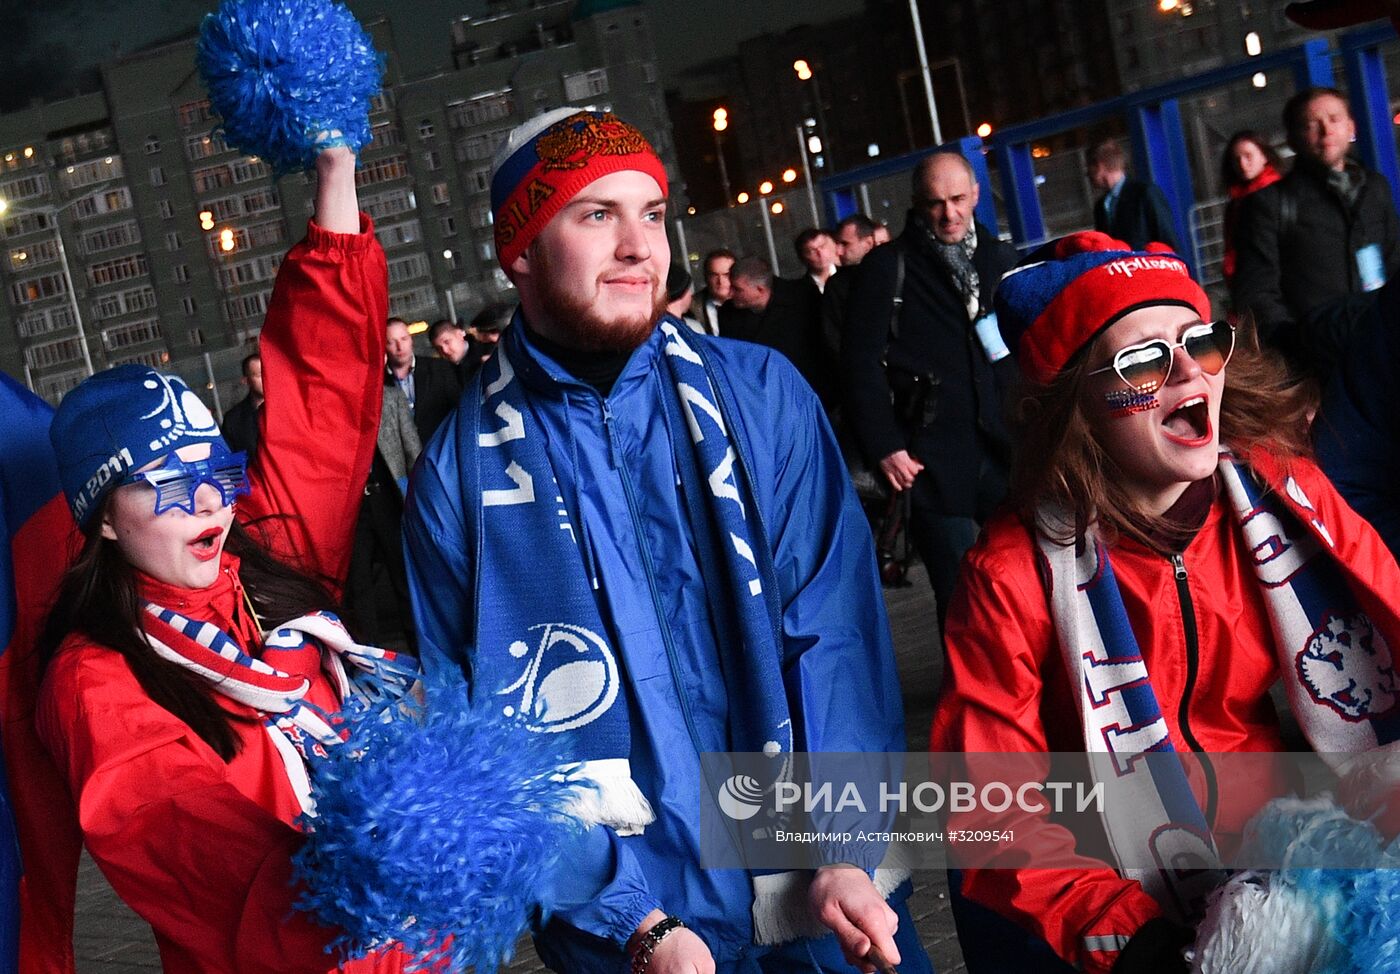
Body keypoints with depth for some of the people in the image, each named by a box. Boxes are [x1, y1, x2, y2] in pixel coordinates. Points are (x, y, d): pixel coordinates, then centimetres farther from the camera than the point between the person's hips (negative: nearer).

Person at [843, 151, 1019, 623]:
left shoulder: (1001, 258, 13)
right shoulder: (888, 266, -1)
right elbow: (862, 360, -5)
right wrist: (883, 446, -10)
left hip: (1006, 447, 4)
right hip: (933, 459, -4)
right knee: (960, 593, 2)